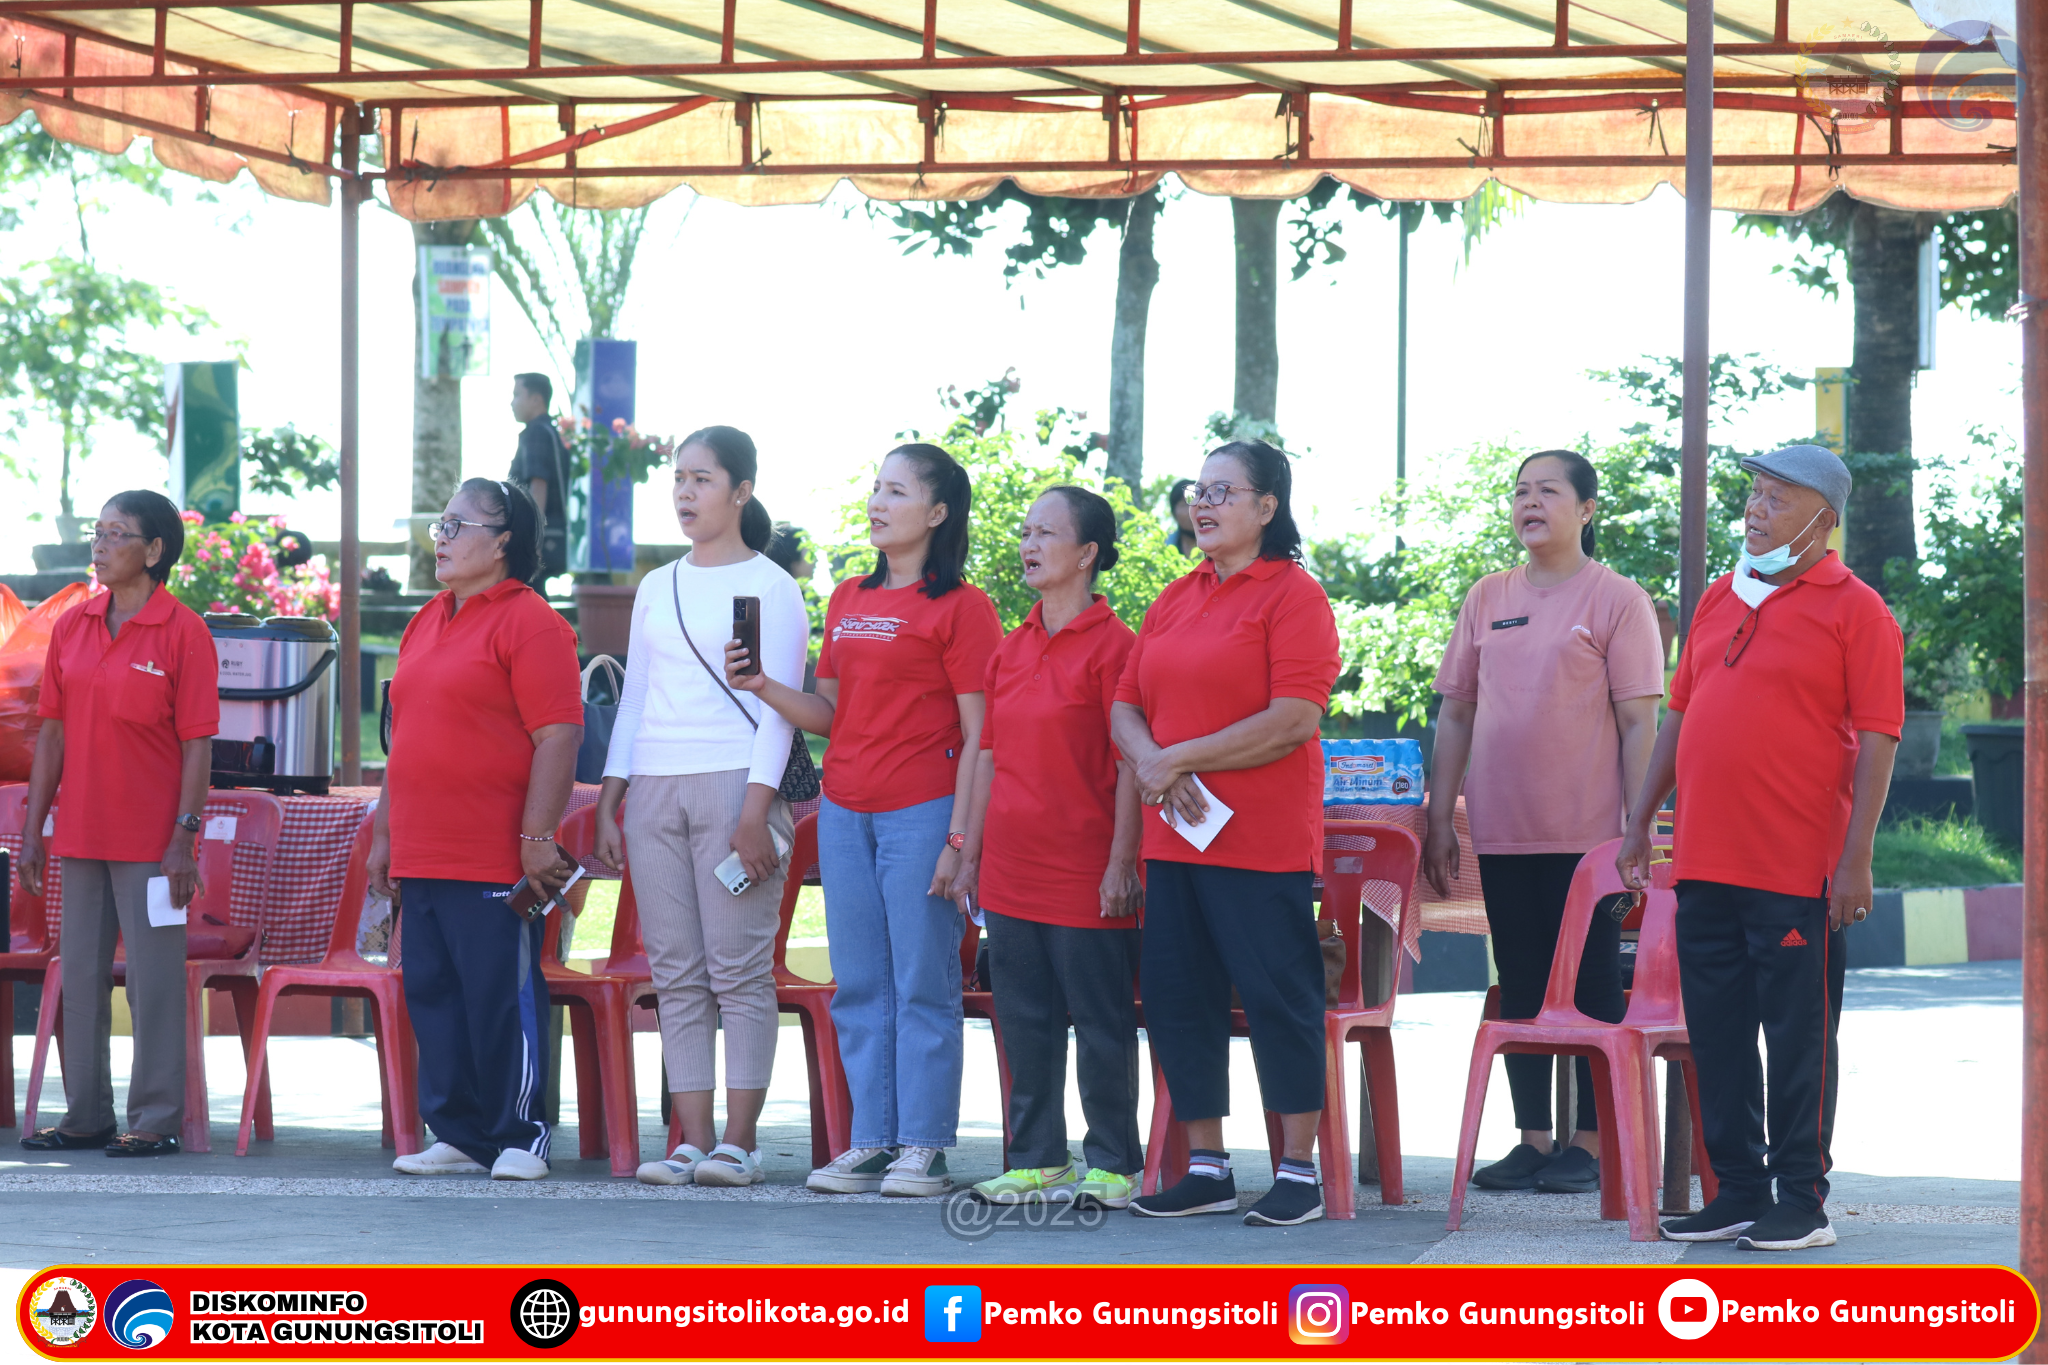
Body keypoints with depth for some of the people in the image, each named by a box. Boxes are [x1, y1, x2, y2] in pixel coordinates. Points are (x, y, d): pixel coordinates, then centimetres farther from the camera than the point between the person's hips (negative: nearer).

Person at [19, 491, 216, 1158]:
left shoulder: (183, 632, -7)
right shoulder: (72, 626, 8)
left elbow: (198, 745, -8)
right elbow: (53, 732, 11)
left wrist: (184, 837, -14)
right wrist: (33, 827, 8)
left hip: (151, 843, -5)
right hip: (80, 838, 6)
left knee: (153, 978, -2)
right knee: (80, 976, 9)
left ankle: (156, 1120, 5)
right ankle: (85, 1116, 18)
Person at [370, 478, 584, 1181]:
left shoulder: (530, 623, -8)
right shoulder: (427, 623, 18)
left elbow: (558, 736, -14)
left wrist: (537, 837, -19)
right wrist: (384, 832, 21)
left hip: (494, 861, -8)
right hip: (421, 856, 8)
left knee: (503, 999, -4)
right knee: (433, 995, 8)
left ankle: (519, 1140, 3)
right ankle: (457, 1136, 15)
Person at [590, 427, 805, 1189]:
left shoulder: (768, 586, 0)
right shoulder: (657, 589, 17)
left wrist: (756, 812, -15)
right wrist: (609, 806, 13)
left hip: (732, 784, -6)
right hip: (655, 788, 6)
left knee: (739, 968, -7)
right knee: (677, 975, 2)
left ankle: (739, 1142, -6)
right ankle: (694, 1141, 3)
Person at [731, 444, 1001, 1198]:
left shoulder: (960, 606, -5)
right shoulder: (848, 600, 14)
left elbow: (978, 735, -8)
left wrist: (960, 837, -14)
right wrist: (763, 687, 0)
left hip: (920, 812, -7)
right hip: (845, 812, 7)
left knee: (922, 985, -3)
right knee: (858, 988, 8)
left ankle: (924, 1148, 0)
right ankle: (872, 1142, 13)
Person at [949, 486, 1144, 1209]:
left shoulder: (1111, 645, -8)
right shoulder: (1010, 650, 12)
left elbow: (1131, 765, -11)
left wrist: (1121, 861, -15)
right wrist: (970, 854, 13)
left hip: (1084, 870, -7)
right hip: (1012, 869, 7)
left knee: (1100, 1020, 0)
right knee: (1024, 1019, 10)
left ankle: (1113, 1164, 8)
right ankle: (1037, 1161, 17)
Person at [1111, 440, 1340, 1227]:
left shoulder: (1293, 595, -6)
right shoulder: (1176, 600, 16)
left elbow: (1294, 720, -16)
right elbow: (1127, 705, 16)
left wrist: (1179, 758, -14)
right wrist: (1149, 764, -7)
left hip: (1264, 842, -7)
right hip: (1175, 835, 7)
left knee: (1279, 997, -3)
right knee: (1177, 998, 8)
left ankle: (1299, 1173, 5)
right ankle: (1206, 1170, 17)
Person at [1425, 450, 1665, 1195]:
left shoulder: (1616, 600, -2)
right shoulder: (1488, 599, 11)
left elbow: (1639, 722, -6)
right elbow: (1455, 714, 14)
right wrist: (1439, 819, 9)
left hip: (1587, 833, -5)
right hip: (1502, 833, 5)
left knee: (1592, 987, 0)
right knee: (1520, 988, 9)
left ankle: (1593, 1143, 6)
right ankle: (1532, 1139, 15)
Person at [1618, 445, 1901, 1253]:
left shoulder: (1853, 610, -5)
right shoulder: (1719, 600, 15)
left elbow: (1877, 738, -9)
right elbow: (1680, 713, 21)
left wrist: (1856, 859, -15)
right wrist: (1640, 821, 16)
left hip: (1797, 872, -6)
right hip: (1706, 863, 6)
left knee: (1799, 1036, -1)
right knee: (1717, 1032, 9)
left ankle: (1802, 1202, 6)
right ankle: (1739, 1193, 18)